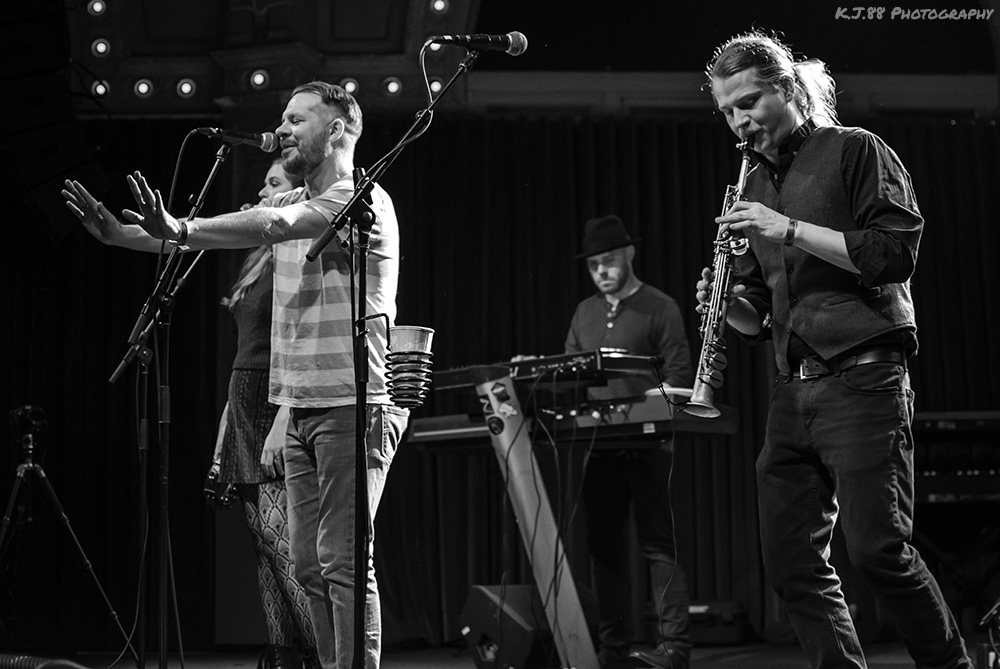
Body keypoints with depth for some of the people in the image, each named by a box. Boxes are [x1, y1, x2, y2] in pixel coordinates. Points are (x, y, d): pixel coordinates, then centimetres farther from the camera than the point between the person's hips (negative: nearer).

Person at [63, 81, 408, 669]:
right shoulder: (289, 203, 17)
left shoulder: (363, 200, -10)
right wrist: (118, 232, 0)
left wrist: (181, 230, -35)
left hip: (353, 406, -8)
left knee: (344, 562, -8)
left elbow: (275, 226, -26)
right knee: (310, 564, 9)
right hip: (302, 407, 8)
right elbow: (210, 234, 11)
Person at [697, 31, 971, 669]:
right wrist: (728, 300, 0)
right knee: (791, 560, 2)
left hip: (862, 379, -7)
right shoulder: (755, 188, 20)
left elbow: (896, 252, -10)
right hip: (792, 393, 7)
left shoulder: (855, 150, 3)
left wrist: (791, 230, -15)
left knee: (878, 549, -11)